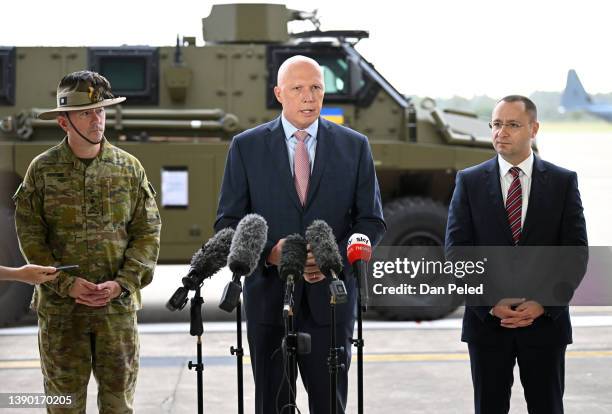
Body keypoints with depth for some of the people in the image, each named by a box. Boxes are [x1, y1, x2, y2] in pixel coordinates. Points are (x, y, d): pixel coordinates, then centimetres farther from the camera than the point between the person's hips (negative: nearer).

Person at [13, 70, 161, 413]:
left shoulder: (130, 168, 5)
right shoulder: (43, 170, 1)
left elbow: (149, 231, 3)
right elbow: (30, 235, -1)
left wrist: (121, 283, -9)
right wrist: (67, 283, -12)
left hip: (118, 304, 1)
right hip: (60, 306, -1)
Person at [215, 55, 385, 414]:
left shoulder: (355, 146, 5)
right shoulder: (246, 147, 3)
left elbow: (372, 221, 5)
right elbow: (227, 223, 3)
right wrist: (269, 252, -16)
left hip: (330, 294, 0)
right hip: (269, 294, 0)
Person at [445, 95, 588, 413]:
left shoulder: (563, 182, 3)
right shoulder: (469, 181, 4)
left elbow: (576, 253, -1)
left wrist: (544, 304, -12)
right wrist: (491, 303, -12)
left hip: (546, 319, 0)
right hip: (486, 319, 0)